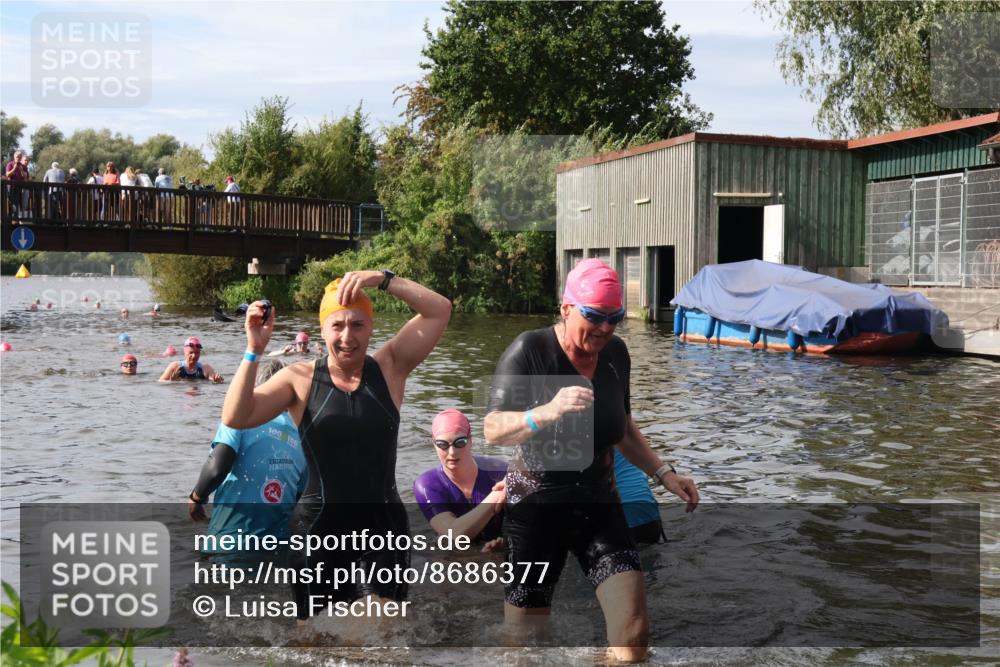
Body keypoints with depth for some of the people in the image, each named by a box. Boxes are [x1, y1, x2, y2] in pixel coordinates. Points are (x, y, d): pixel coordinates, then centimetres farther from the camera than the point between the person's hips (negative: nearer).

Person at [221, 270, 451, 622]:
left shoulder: (389, 367, 0)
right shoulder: (301, 378, -4)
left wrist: (382, 279, -17)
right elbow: (235, 418, -14)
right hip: (320, 526, 0)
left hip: (382, 523, 0)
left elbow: (440, 310, -7)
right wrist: (254, 350, -21)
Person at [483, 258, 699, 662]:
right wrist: (547, 412, -39)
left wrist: (663, 473, 8)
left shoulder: (615, 353, 2)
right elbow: (493, 430, -22)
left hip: (599, 503, 4)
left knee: (633, 636, -5)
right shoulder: (529, 350, -15)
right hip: (536, 507, -4)